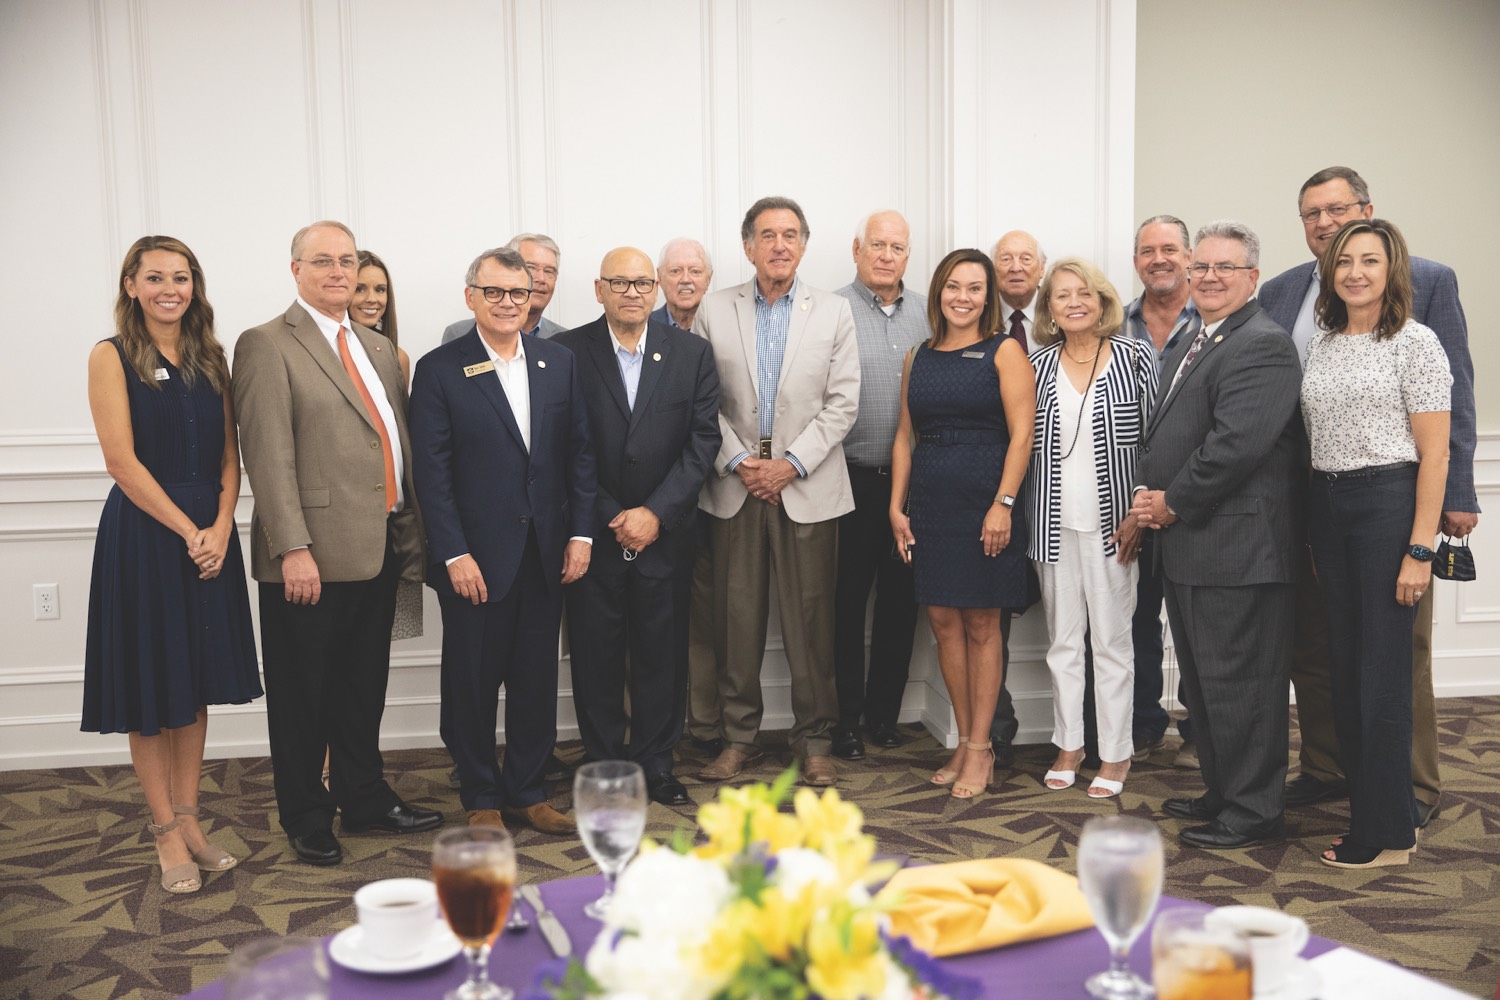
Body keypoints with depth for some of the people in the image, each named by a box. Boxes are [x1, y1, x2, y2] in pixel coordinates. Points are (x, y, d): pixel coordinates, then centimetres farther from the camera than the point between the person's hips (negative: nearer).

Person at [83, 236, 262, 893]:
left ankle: (188, 821, 23)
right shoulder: (112, 357, -4)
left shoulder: (210, 358, 10)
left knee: (196, 686, 11)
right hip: (143, 533, -5)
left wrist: (220, 526, -9)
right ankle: (166, 834, 16)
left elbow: (230, 454, 6)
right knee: (150, 691, 4)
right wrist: (188, 531, -14)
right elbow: (123, 461, -11)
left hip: (210, 535, 5)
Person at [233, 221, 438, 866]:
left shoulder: (378, 348, 16)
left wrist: (411, 534, 12)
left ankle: (364, 801, 33)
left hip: (380, 548, 7)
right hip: (313, 558, -7)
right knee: (303, 696, 8)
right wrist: (293, 550, -20)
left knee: (364, 690, 18)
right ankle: (307, 820, 23)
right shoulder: (266, 346, -7)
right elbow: (269, 457, -14)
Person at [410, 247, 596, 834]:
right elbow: (431, 471, -7)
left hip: (545, 554, 4)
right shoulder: (439, 370, -4)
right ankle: (482, 799, 24)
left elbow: (579, 452, 8)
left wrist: (581, 532, 1)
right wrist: (454, 554, -13)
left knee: (537, 681, 11)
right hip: (476, 557, -3)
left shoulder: (559, 362, 8)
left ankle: (526, 792, 27)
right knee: (473, 685, 8)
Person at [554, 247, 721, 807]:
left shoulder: (692, 353, 4)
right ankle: (603, 764, 20)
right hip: (593, 531, -1)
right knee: (595, 655, 6)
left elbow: (703, 440, -1)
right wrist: (611, 518, -9)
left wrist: (656, 513, -10)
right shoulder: (567, 353, -2)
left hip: (666, 532, 1)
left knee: (663, 652, 7)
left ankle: (656, 764, 21)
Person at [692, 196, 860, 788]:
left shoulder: (833, 312, 5)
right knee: (736, 616, 5)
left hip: (807, 487, -1)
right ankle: (738, 735, 17)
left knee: (810, 617, 2)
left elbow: (842, 403, 0)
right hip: (735, 484, 1)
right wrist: (737, 462, -7)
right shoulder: (714, 312, 6)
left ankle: (814, 739, 14)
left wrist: (791, 463, -9)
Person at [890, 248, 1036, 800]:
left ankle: (980, 749, 12)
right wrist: (897, 505, 6)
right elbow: (905, 436, 13)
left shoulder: (1004, 352, -1)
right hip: (930, 505, 5)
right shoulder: (920, 357, 12)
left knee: (981, 626, 2)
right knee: (943, 622, 6)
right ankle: (965, 742, 18)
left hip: (986, 503, -4)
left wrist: (1003, 504, -16)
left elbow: (1021, 434, -8)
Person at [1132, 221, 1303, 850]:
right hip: (1186, 545, 10)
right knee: (1202, 681, 19)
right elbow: (1161, 435, 21)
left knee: (1239, 683, -1)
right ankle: (1221, 791, 33)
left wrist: (1173, 503, -14)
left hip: (1237, 547, -10)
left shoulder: (1263, 345, -13)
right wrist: (1147, 493, 3)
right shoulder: (1189, 347, 18)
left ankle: (1251, 814, 12)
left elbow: (1237, 442, -23)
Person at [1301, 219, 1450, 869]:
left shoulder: (1414, 343, -6)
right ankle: (1368, 807, 25)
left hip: (1389, 503, -6)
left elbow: (1435, 453, -10)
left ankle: (1387, 834, 9)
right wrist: (1315, 528, 10)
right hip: (1326, 506, 7)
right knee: (1345, 666, 11)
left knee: (1382, 674, -3)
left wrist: (1420, 550, -15)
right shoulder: (1321, 345, 12)